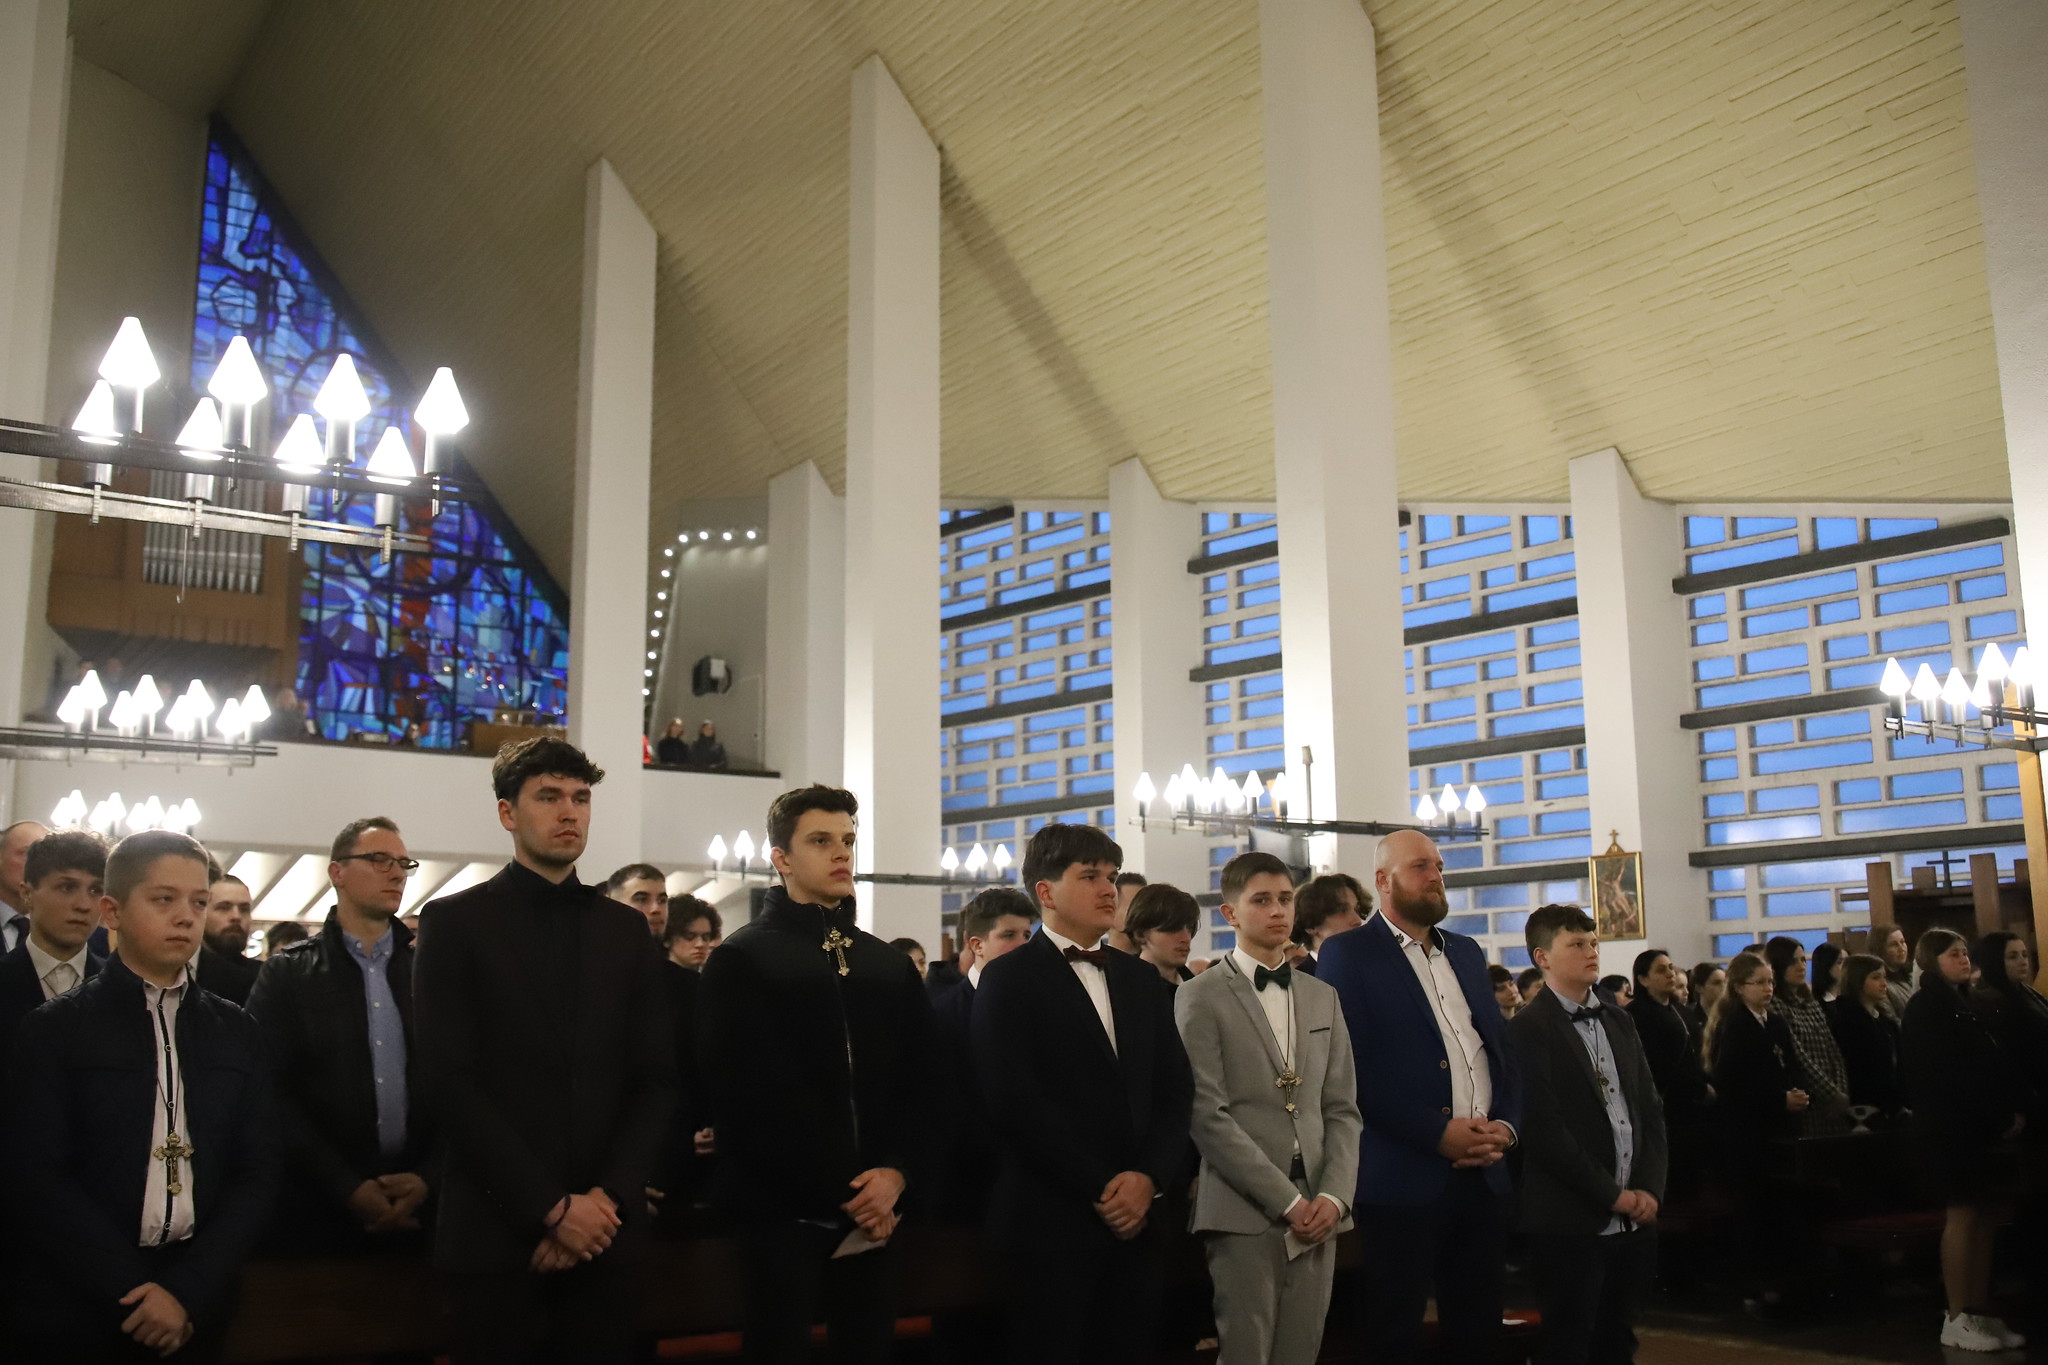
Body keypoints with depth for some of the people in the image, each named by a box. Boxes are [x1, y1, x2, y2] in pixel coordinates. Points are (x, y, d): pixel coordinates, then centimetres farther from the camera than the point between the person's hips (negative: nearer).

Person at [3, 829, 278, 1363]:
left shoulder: (235, 1031, 8)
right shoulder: (52, 1031, -1)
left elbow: (257, 1172, 3)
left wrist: (188, 1290, -9)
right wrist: (135, 1294, -14)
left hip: (199, 1313, 3)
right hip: (74, 1318, -2)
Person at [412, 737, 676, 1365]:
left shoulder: (626, 929, 11)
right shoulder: (454, 922, 1)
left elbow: (656, 1079, 7)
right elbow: (450, 1082, -8)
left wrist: (607, 1199, -8)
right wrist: (552, 1208, -12)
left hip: (603, 1235, 3)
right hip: (495, 1236, -3)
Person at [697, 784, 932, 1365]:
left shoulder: (889, 965, 15)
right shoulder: (742, 962, -1)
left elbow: (919, 1081, 9)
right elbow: (749, 1095, -10)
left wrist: (895, 1173, -8)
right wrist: (842, 1192, -12)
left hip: (873, 1215, 4)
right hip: (783, 1209, -4)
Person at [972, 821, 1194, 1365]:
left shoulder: (1142, 979, 15)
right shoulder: (1009, 978, -2)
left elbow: (1176, 1090, 10)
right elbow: (1015, 1100, -12)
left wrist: (1149, 1177, -6)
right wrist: (1099, 1189, -12)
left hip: (1136, 1219, 5)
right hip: (1050, 1220, -5)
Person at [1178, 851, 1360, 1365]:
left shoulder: (1323, 997, 16)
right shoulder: (1201, 998, -2)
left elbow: (1342, 1109, 13)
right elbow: (1208, 1115, -9)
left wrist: (1334, 1195, -3)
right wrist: (1286, 1201, -12)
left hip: (1317, 1212, 5)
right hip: (1245, 1213, -5)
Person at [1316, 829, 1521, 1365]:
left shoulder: (1466, 951, 16)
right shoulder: (1348, 954, -4)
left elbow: (1502, 1047, 16)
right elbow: (1353, 1064, -13)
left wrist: (1505, 1124, -2)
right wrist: (1437, 1132, -17)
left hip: (1484, 1174, 6)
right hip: (1405, 1178, -6)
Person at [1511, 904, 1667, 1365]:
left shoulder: (1619, 1021, 14)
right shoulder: (1527, 1030, -8)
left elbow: (1651, 1108, 12)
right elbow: (1543, 1130, -15)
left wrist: (1649, 1189, -2)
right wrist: (1611, 1195, -13)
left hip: (1635, 1219, 6)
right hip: (1572, 1223, -6)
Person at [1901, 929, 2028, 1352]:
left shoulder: (1962, 1006, 20)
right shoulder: (1926, 1008, -7)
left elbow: (1988, 1064, 14)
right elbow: (1947, 1074, -15)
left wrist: (2010, 1111, -1)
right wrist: (2002, 1114, -13)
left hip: (1981, 1126, 8)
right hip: (1951, 1126, -8)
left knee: (1986, 1217, 7)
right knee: (1964, 1215, -7)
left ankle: (1979, 1312, 12)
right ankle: (1957, 1319, -3)